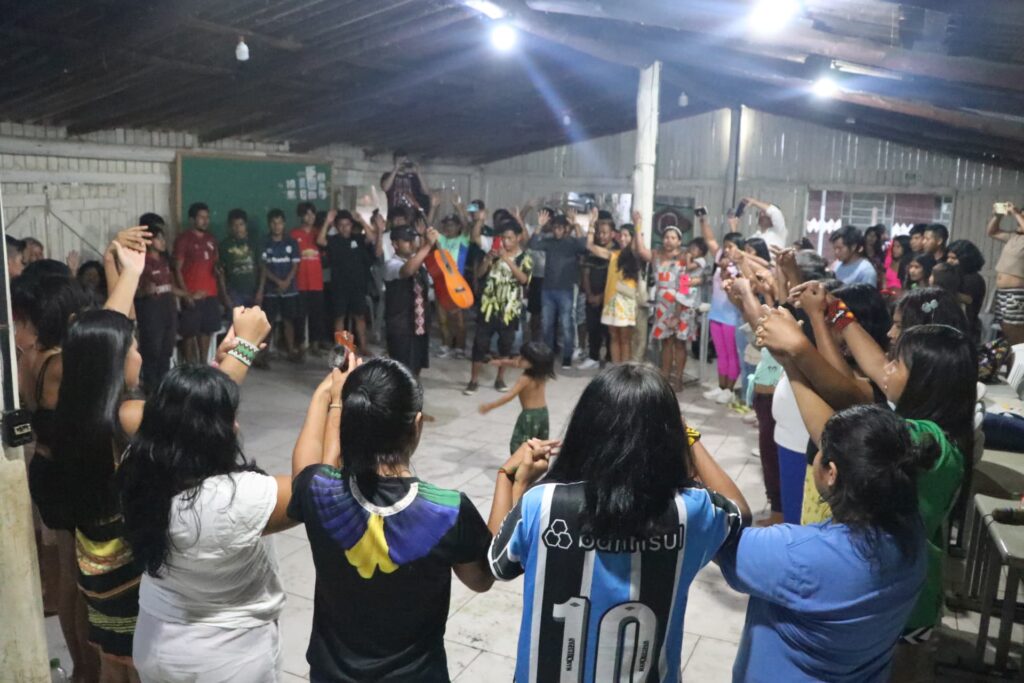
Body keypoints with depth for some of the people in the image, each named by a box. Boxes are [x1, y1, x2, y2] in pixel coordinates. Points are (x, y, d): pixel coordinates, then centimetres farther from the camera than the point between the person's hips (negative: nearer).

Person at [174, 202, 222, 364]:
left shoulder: (210, 239, 12)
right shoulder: (183, 239, -7)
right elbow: (178, 269, -9)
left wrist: (218, 270, -3)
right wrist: (185, 293, -16)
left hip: (210, 293, 6)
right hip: (192, 295, -6)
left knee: (206, 331, 12)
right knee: (189, 333, 1)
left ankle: (204, 364, 23)